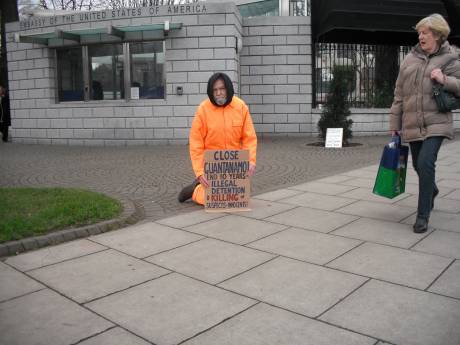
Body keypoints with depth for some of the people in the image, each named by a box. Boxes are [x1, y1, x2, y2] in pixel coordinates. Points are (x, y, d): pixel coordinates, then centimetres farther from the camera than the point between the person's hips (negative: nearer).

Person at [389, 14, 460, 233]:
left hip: (436, 123, -4)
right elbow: (399, 94, 10)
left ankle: (423, 215, -7)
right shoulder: (410, 59, 10)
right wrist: (394, 125, 8)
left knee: (425, 163, -18)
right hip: (412, 124, 4)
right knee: (419, 165, 14)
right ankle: (431, 190, 48)